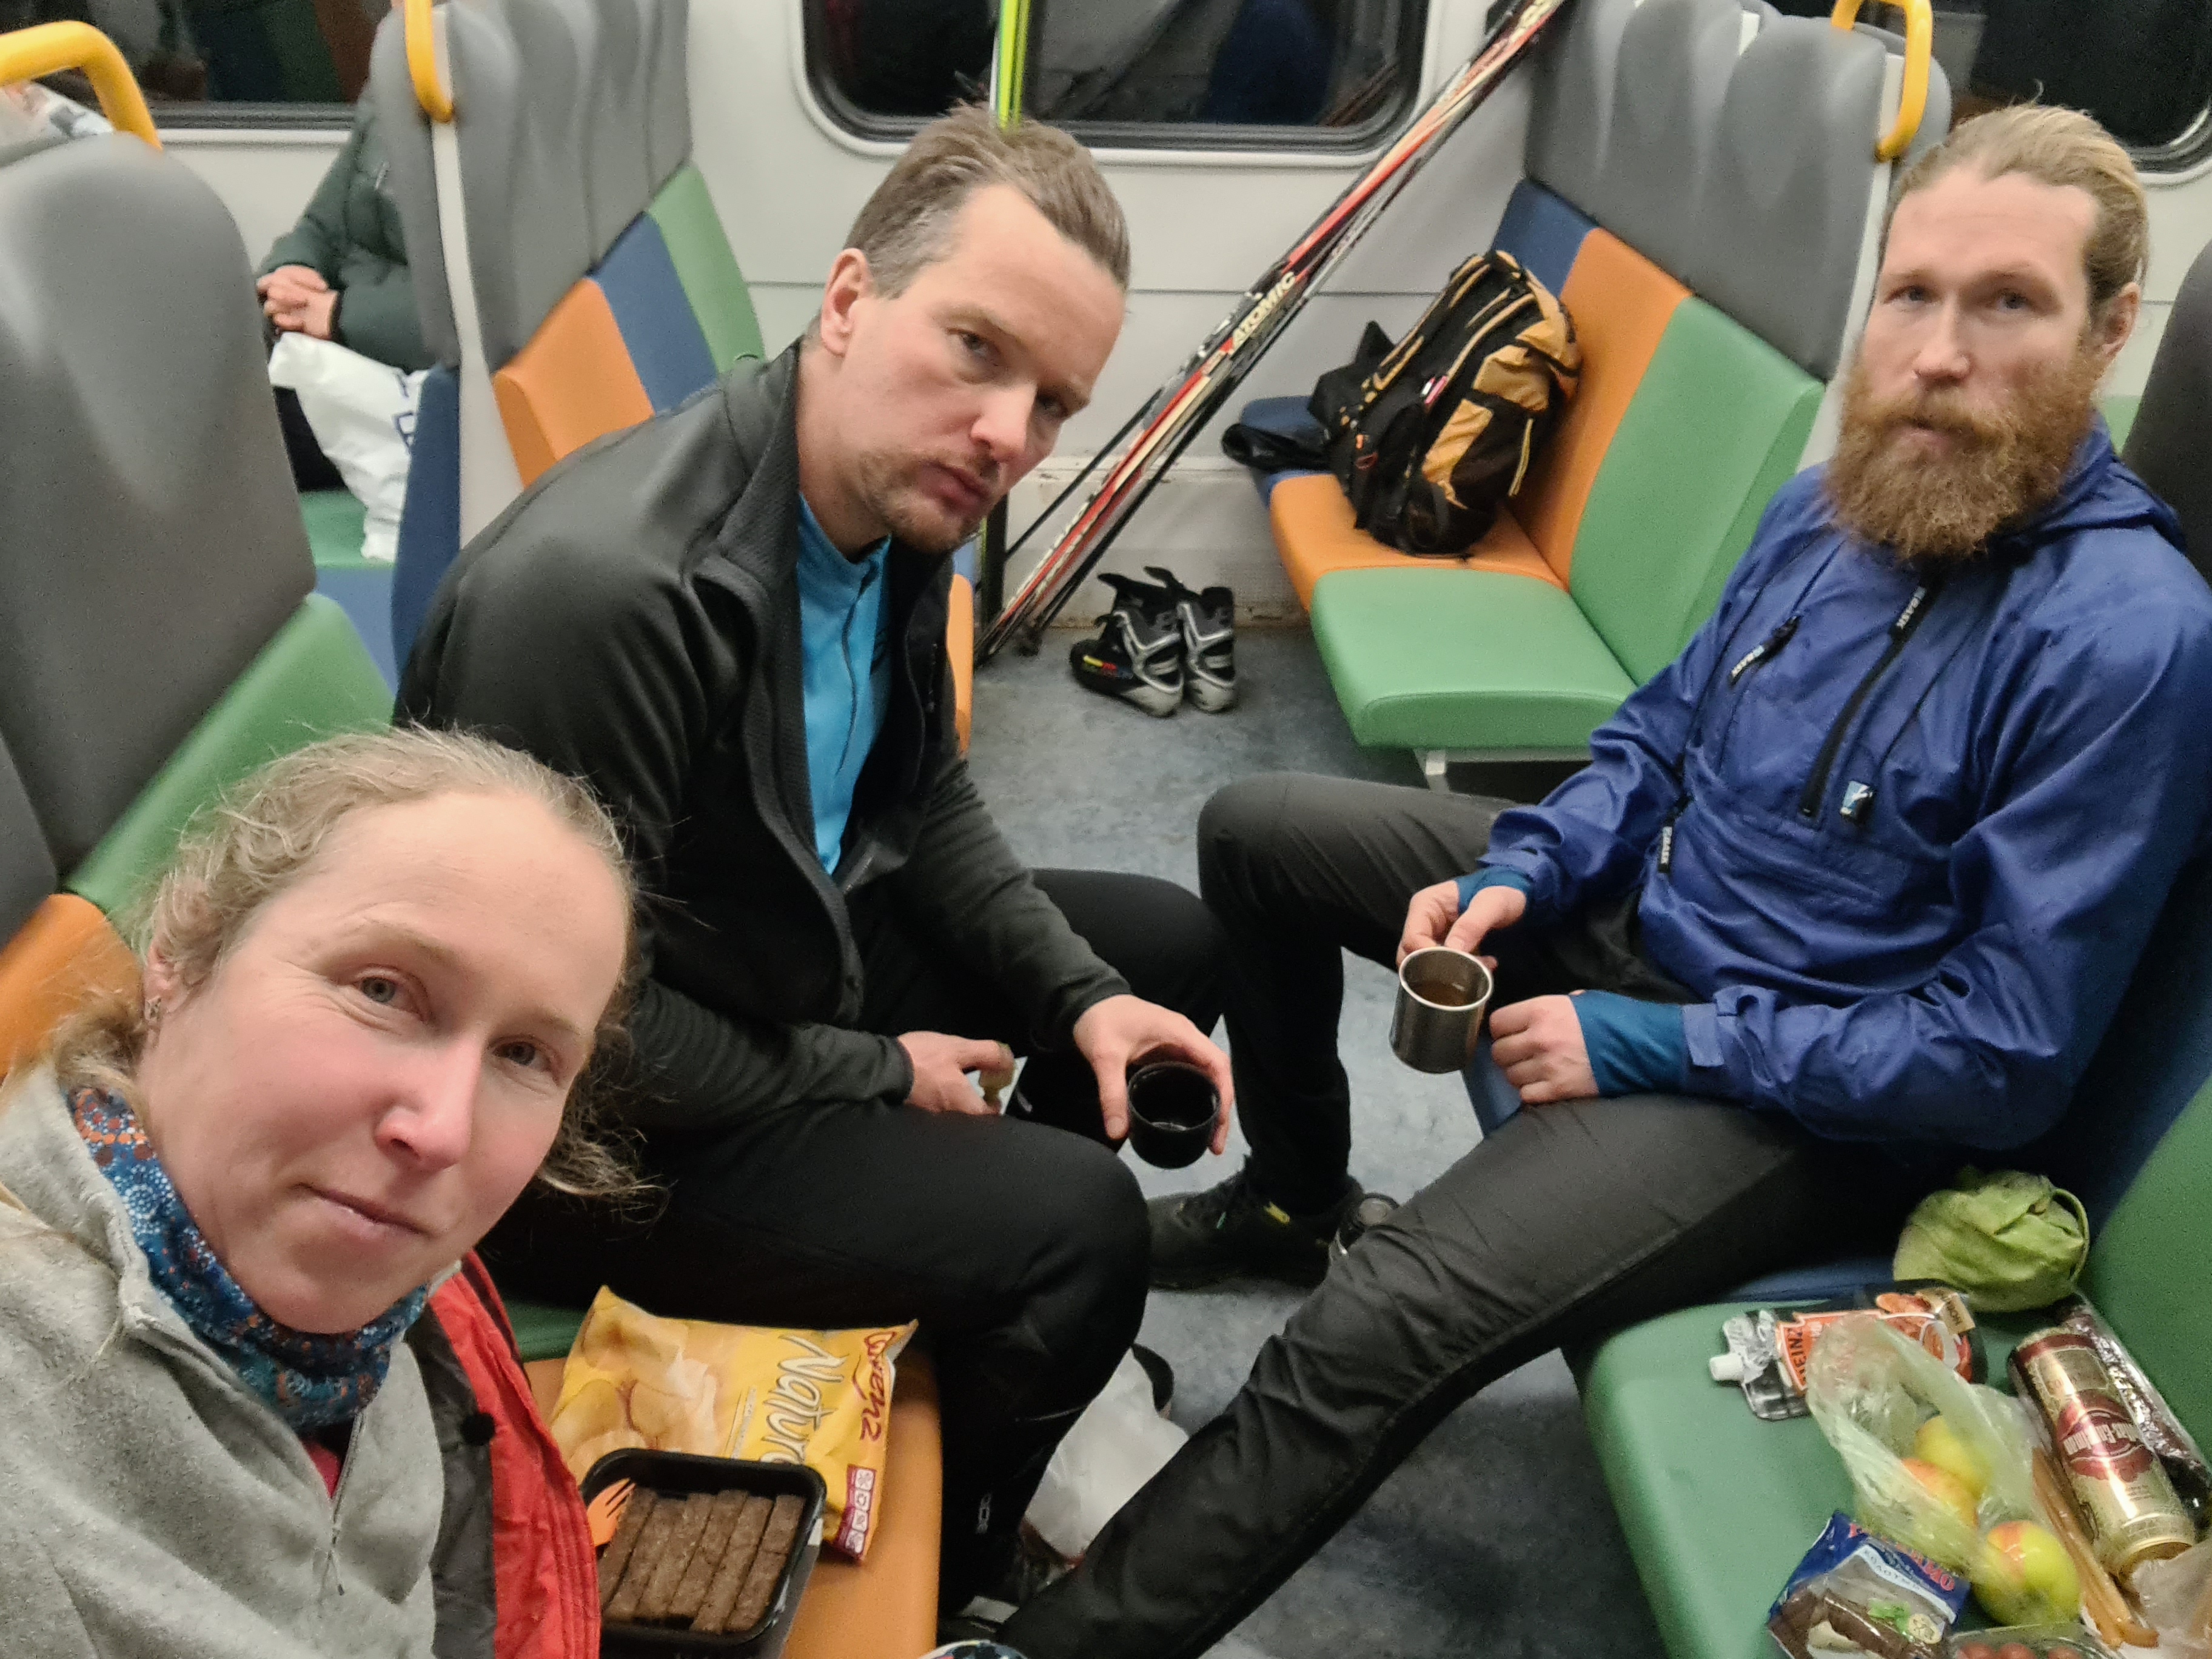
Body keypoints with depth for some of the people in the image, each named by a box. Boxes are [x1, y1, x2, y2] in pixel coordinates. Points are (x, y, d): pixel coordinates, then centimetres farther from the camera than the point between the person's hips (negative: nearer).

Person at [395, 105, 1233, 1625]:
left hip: (796, 953, 9)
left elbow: (925, 797, 7)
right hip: (599, 1121, -8)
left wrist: (1083, 994, -5)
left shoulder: (892, 499, -7)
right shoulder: (598, 586, -34)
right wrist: (879, 1080, -16)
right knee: (1077, 1219, -19)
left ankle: (1020, 1323, 31)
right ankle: (934, 1575, 13)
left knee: (1169, 943, 12)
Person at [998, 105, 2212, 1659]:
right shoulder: (1832, 507, 0)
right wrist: (1519, 872, -7)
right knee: (1257, 831, 13)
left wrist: (1653, 1046, -19)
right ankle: (1290, 1194, 29)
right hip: (1638, 907, 8)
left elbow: (2005, 1058, -23)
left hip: (1806, 1096, -8)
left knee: (1377, 1332, -29)